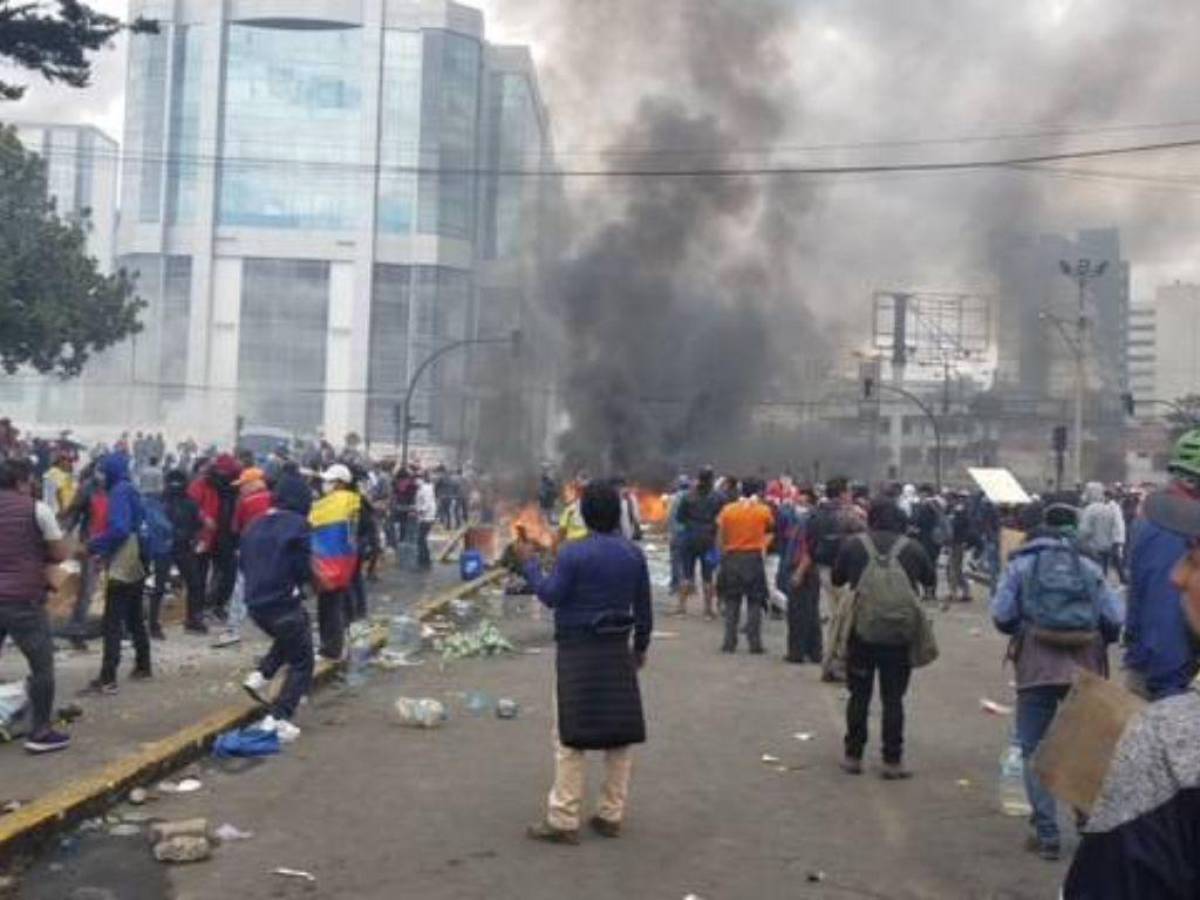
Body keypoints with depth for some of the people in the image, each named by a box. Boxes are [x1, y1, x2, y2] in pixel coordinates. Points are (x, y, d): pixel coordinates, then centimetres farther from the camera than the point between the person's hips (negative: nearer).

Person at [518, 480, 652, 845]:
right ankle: (611, 815, 19)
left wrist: (530, 563, 5)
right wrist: (641, 646, 20)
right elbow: (643, 608, 7)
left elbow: (550, 596, -8)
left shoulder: (574, 554, -13)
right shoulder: (634, 554, 2)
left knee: (570, 737, 1)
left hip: (577, 652, -4)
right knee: (621, 733, 12)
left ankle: (563, 820, 4)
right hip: (618, 651, 5)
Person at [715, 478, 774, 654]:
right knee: (754, 603, 5)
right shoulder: (764, 510, -4)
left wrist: (722, 556, 9)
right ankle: (755, 643, 3)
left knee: (731, 603, 9)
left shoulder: (727, 510, 0)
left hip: (732, 558, 2)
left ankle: (730, 642, 8)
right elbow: (771, 528, 12)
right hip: (754, 559, -2)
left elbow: (720, 537, 2)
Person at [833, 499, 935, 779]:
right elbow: (931, 579, 11)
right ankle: (892, 761, 10)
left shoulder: (853, 545, -4)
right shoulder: (912, 548, -3)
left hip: (861, 633, 0)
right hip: (899, 637, 0)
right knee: (893, 698, 7)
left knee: (859, 695, 11)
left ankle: (853, 756, 16)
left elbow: (836, 579, 8)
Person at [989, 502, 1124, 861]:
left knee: (1035, 750, 7)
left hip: (1037, 662, -2)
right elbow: (1115, 618, 1)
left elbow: (1001, 614, -3)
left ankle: (1047, 835, 6)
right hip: (1086, 666, 2)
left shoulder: (1021, 564, 7)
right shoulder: (1088, 567, 11)